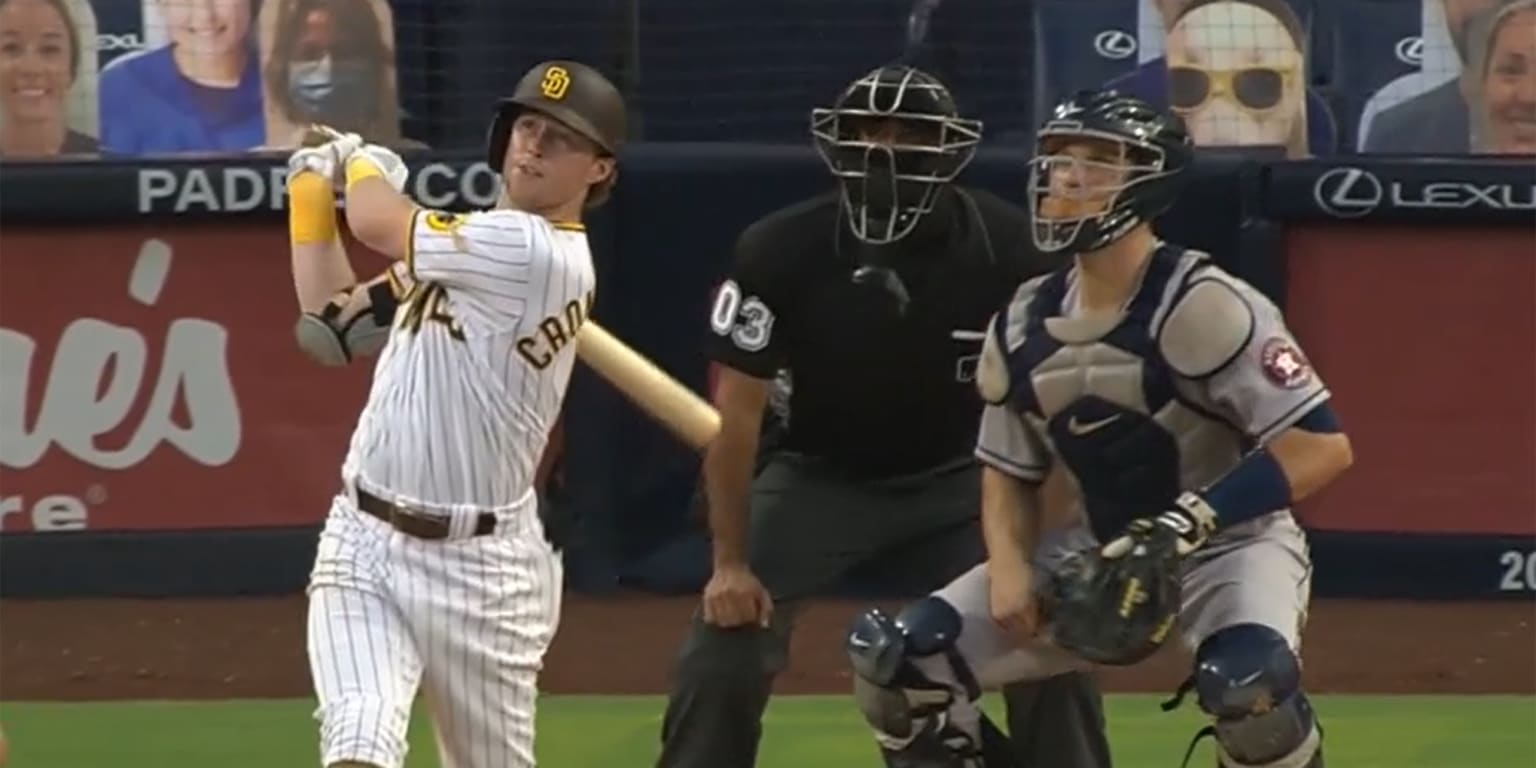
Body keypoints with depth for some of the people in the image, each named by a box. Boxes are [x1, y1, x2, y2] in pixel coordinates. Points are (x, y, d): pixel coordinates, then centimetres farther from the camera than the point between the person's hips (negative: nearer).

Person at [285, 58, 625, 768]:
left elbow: (377, 223, -12)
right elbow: (333, 328, 19)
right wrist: (311, 194, 14)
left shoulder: (539, 254, -16)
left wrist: (367, 165, 11)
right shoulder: (468, 244, 12)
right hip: (364, 542, 6)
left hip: (479, 565, -6)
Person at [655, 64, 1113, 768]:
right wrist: (730, 562, -14)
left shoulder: (1005, 248, -20)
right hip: (818, 477, 0)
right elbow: (737, 411, -12)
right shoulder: (779, 250, -20)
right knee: (721, 651, -13)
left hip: (957, 479, 0)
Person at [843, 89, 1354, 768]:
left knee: (1246, 680, -39)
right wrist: (1008, 564, -10)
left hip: (1230, 541, -6)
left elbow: (1323, 447, -26)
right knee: (891, 658, -7)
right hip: (1098, 556, 6)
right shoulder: (1022, 325, -1)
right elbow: (1009, 473, 12)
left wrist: (1184, 523, -32)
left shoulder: (1198, 307, -21)